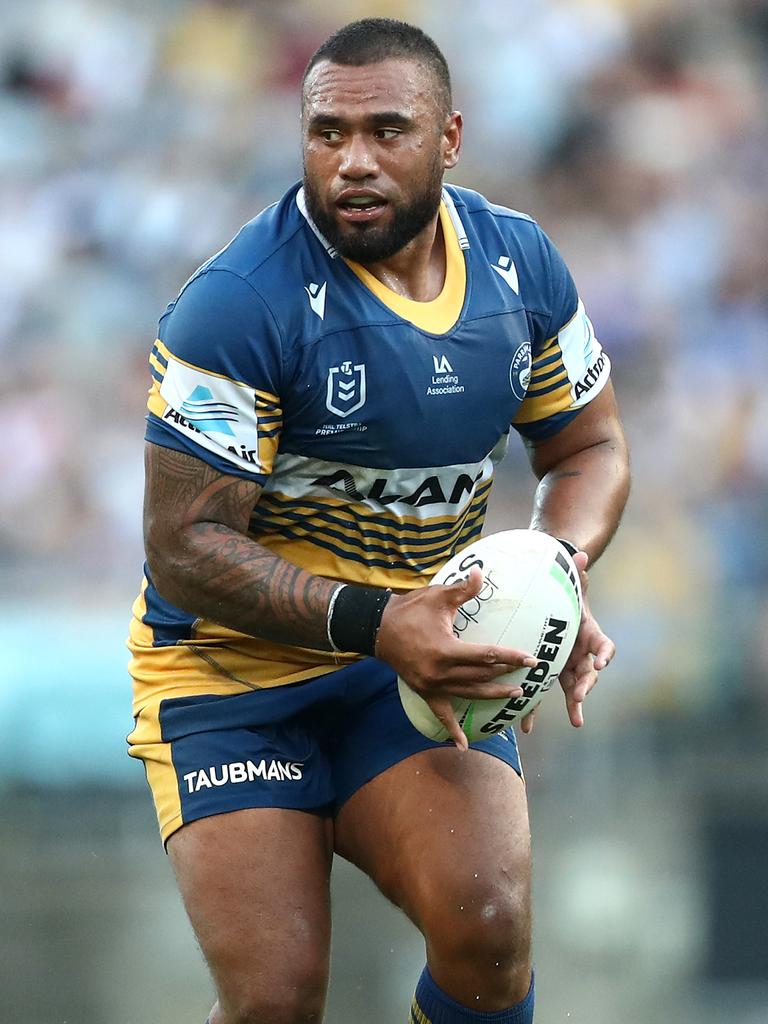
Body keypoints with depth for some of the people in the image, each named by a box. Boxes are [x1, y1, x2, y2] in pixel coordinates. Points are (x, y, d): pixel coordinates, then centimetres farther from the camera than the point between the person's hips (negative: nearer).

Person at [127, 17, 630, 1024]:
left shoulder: (521, 264, -2)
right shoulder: (240, 303, -20)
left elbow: (590, 448, 12)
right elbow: (184, 548, -19)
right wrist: (374, 623, -31)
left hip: (419, 652, 4)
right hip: (234, 667, -3)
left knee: (488, 931, -21)